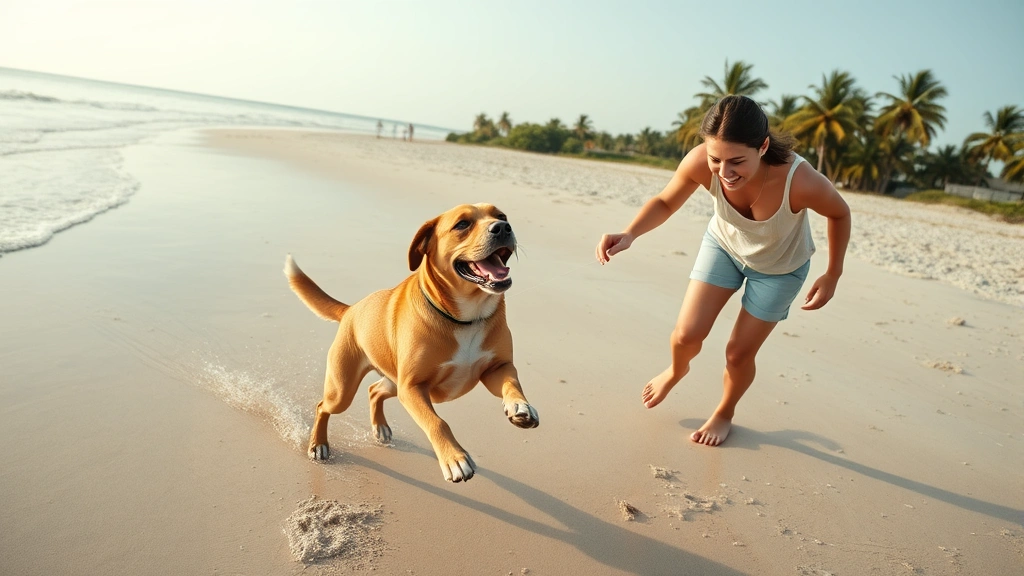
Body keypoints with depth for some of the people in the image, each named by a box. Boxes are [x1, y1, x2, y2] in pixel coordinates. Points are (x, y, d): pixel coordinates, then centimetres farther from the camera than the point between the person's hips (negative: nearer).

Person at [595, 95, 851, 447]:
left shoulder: (800, 181, -41)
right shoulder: (700, 163, -36)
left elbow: (839, 214, -18)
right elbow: (665, 202, -16)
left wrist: (833, 276, -10)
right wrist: (629, 234, -34)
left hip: (780, 266, -1)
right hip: (724, 245, 2)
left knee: (739, 353, 5)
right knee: (687, 335, -3)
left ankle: (725, 413, 38)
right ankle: (677, 370, 35)